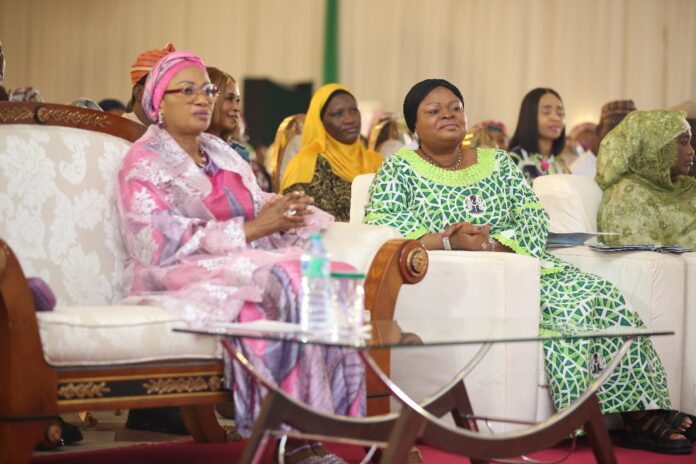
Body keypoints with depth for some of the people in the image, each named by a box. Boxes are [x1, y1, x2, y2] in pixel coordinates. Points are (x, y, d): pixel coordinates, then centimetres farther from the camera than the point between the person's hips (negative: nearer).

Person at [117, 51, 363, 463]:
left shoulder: (223, 154, 23)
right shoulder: (144, 165, 1)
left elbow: (259, 210, 17)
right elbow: (162, 245, -13)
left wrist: (287, 211, -9)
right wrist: (252, 230, -17)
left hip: (245, 265, 7)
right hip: (183, 277, -6)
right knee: (286, 281, -33)